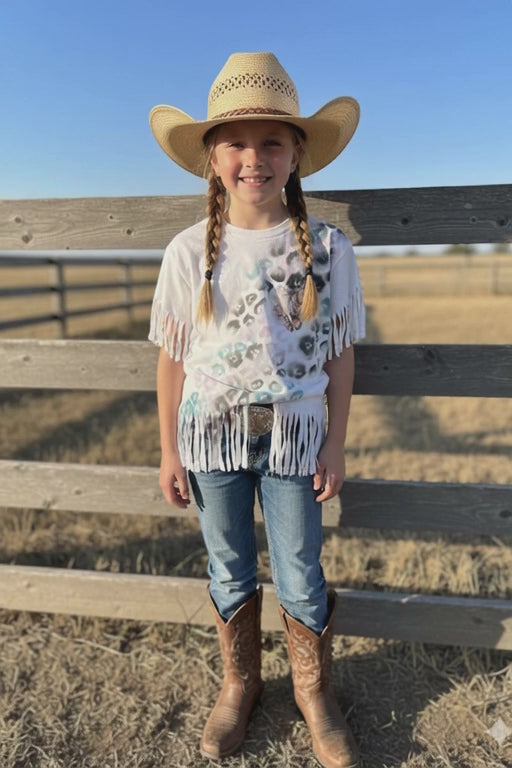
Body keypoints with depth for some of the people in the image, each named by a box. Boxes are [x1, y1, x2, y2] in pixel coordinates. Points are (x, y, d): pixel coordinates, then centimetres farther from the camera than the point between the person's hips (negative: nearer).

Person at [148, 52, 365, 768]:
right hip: (211, 437, 1)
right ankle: (240, 683, 43)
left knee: (300, 578, 10)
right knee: (230, 572, 17)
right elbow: (172, 360, 0)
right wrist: (170, 451, 2)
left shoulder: (329, 248, -6)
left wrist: (335, 445, 0)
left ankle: (314, 691, 39)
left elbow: (340, 356, 0)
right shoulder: (189, 251, -5)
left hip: (294, 435, 0)